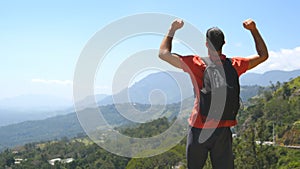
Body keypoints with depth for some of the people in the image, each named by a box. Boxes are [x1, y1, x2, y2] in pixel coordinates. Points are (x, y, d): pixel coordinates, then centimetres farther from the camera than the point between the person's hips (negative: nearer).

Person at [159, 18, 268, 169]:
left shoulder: (196, 64, -12)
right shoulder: (234, 65, -4)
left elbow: (163, 53, -7)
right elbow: (263, 55, 12)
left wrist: (172, 30, 4)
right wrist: (253, 30, 12)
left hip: (198, 129, -2)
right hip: (223, 130, 2)